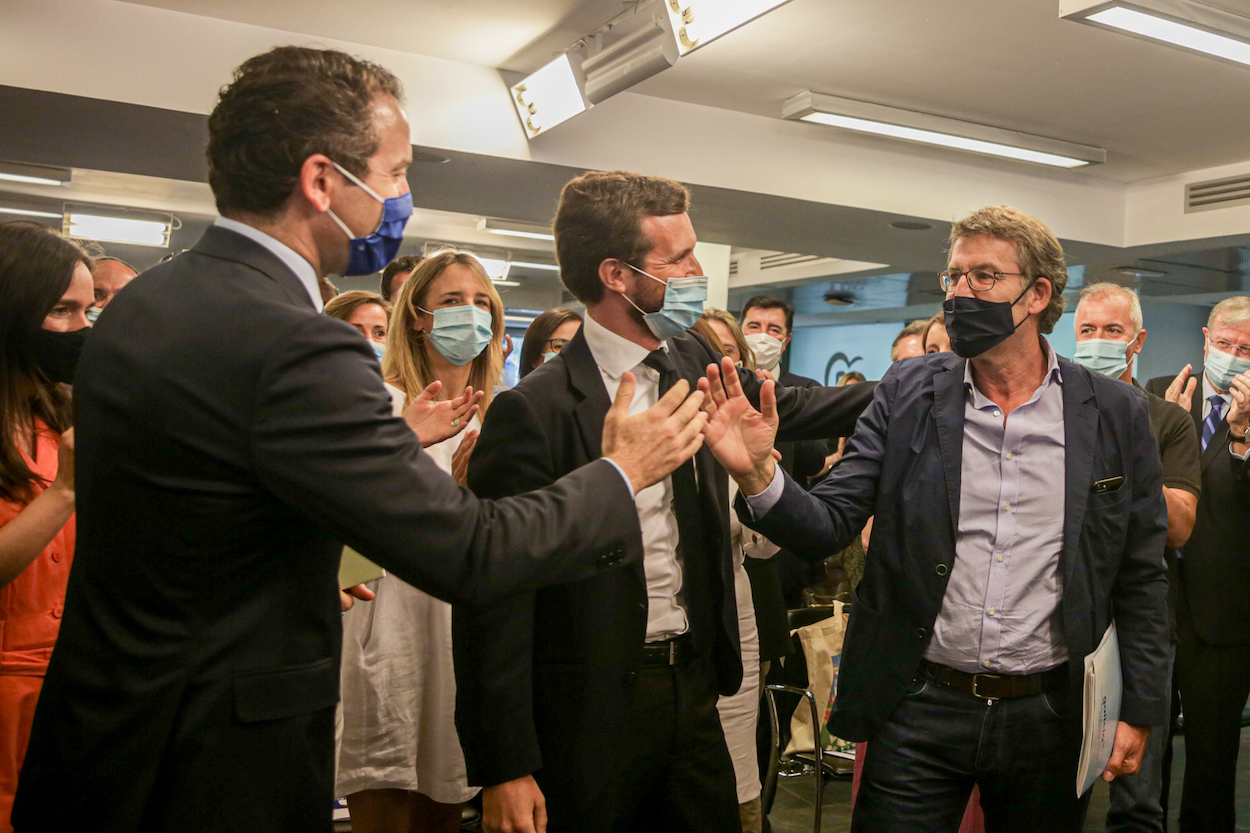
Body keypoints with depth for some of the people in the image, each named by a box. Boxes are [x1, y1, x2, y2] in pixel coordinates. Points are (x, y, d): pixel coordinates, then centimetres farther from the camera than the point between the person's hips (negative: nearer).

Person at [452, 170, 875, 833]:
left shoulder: (692, 363, 3)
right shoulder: (532, 411, -18)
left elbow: (788, 407, 23)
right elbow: (495, 602, -17)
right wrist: (504, 769, -16)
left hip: (694, 685, 7)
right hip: (591, 709, -6)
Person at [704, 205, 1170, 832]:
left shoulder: (1116, 414, -2)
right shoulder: (908, 393, -2)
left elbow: (1139, 576, 3)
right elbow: (828, 523, -8)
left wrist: (1139, 710, 2)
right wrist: (758, 475, -27)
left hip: (1048, 715, 1)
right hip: (920, 710, -1)